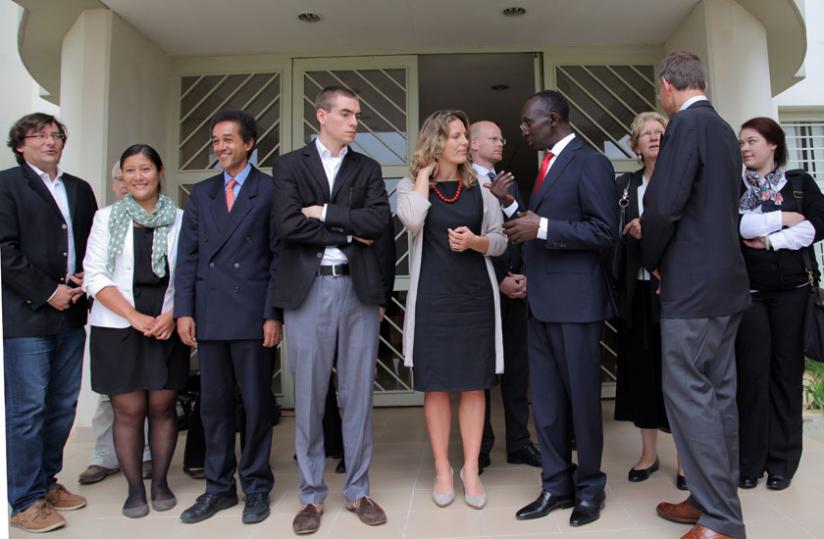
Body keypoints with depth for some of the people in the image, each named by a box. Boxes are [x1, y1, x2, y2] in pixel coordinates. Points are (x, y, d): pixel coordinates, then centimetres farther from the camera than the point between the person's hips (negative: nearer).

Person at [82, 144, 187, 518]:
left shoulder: (179, 219, 4)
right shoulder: (106, 217, 5)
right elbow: (95, 275, -2)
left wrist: (172, 315, -12)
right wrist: (135, 317, -11)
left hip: (167, 329, 0)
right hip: (118, 329, 0)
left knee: (162, 406, 6)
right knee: (128, 411, 4)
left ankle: (160, 482, 23)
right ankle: (134, 489, 19)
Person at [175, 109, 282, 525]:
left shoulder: (271, 190, 0)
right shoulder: (201, 193, 14)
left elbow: (279, 256, -5)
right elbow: (188, 255, 11)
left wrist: (273, 314, -10)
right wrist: (184, 310, 2)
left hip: (253, 315, -4)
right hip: (209, 316, 4)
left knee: (257, 403, 6)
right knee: (214, 404, 12)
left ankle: (256, 487, 21)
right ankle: (219, 487, 26)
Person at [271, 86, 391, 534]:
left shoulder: (367, 169, 13)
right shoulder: (289, 165, 6)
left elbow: (379, 220, -5)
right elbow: (287, 224, -9)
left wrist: (324, 212, -8)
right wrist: (348, 232, -5)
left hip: (358, 288, 2)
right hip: (308, 289, -2)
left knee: (357, 394, 7)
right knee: (309, 397, 5)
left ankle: (358, 492, 22)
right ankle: (312, 495, 21)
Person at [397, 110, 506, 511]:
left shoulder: (480, 186, 8)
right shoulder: (411, 186, 3)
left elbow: (499, 240, 8)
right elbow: (412, 221, -19)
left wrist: (475, 241, -13)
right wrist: (424, 173, -7)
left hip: (476, 296, 2)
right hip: (432, 297, -1)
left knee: (474, 385, 5)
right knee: (436, 385, 5)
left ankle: (471, 470, 18)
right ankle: (442, 470, 19)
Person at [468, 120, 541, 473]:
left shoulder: (508, 183, 16)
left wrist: (522, 276, -1)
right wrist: (498, 281, -10)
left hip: (515, 288, 6)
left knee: (517, 368, 9)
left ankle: (518, 443, 21)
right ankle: (480, 448, 16)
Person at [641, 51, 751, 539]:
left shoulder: (687, 123, -11)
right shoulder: (725, 130, 16)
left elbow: (663, 206, -19)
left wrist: (652, 260, -2)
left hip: (694, 284, -9)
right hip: (727, 282, 9)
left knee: (688, 395, -5)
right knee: (718, 394, 13)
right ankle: (717, 499, 23)